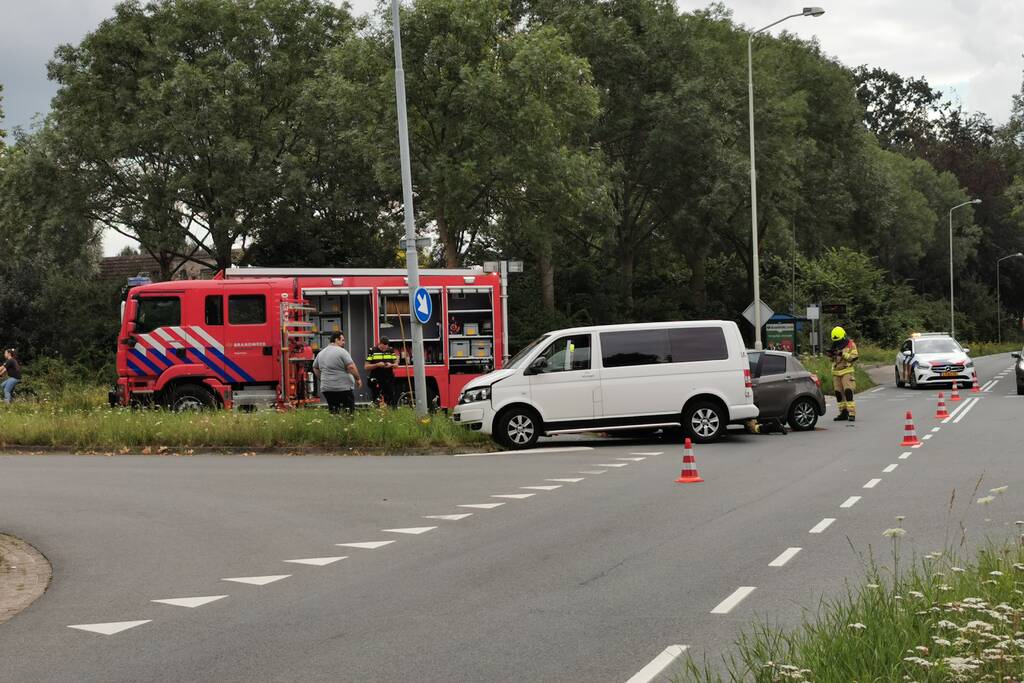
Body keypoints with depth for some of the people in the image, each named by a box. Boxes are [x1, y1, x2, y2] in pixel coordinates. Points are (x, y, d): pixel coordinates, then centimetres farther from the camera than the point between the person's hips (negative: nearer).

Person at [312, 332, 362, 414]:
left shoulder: (321, 353, 13)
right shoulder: (341, 351, -9)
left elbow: (315, 368, 21)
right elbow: (351, 367, -15)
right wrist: (358, 378, -5)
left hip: (326, 388, 7)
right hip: (343, 388, -7)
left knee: (332, 411, 6)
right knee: (349, 410, -4)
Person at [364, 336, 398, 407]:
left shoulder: (391, 351, 7)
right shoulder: (372, 351, 0)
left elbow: (396, 364, 13)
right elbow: (366, 367, -1)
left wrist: (391, 365, -9)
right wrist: (377, 365, -15)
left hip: (389, 379, 3)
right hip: (376, 380, -3)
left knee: (391, 401, 2)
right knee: (377, 401, -6)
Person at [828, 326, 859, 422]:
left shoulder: (851, 345, -4)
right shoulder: (835, 345, 14)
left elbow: (854, 357, -13)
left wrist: (843, 354, -23)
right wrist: (830, 354, -2)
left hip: (847, 372, -6)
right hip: (836, 372, 6)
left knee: (848, 392, -15)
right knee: (839, 394, 5)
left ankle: (852, 413, -17)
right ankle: (843, 413, 11)